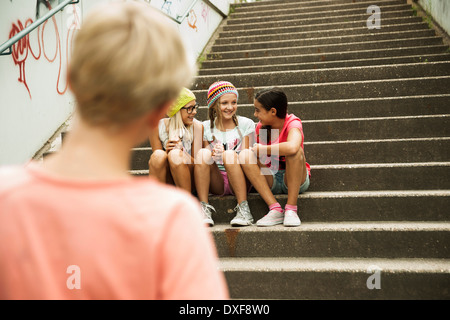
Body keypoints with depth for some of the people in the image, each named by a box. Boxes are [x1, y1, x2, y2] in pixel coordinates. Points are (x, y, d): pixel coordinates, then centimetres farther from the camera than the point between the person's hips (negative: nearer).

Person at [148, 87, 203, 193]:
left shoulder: (197, 126, -6)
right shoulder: (157, 127, -6)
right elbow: (157, 160, -2)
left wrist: (181, 151, -27)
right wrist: (167, 152, -24)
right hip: (165, 181, 1)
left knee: (175, 155, -30)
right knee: (158, 155, -29)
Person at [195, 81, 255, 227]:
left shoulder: (246, 124, 4)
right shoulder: (206, 127, 8)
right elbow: (203, 162, 6)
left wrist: (223, 155, -22)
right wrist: (213, 155, -19)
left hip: (239, 181, -1)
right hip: (216, 183, 1)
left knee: (230, 154, -30)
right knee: (203, 153, -26)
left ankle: (243, 209, -30)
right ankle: (204, 208, -29)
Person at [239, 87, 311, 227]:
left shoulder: (292, 123, -15)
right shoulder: (261, 127, 3)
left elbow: (292, 147, -40)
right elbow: (260, 163, 10)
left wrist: (262, 149, -27)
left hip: (295, 180, -5)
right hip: (270, 181, 5)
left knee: (296, 151, -33)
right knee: (245, 155, -19)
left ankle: (291, 209, -26)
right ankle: (275, 210, -26)